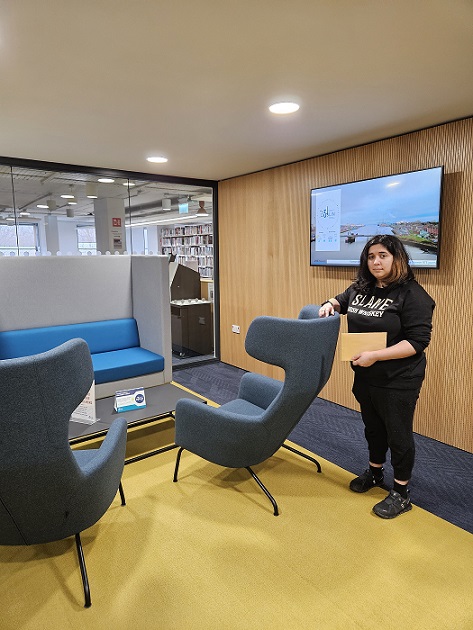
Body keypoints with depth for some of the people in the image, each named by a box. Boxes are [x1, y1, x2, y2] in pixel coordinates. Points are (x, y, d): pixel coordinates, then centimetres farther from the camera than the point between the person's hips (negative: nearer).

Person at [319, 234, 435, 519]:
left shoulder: (412, 294, -17)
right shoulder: (360, 289, 3)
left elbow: (418, 341, -22)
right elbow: (341, 301, 25)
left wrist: (375, 355, -27)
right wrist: (330, 305, 2)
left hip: (398, 381, -6)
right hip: (365, 377, 6)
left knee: (398, 434, 10)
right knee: (373, 427, 23)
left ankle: (401, 493, 29)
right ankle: (375, 472, 45)